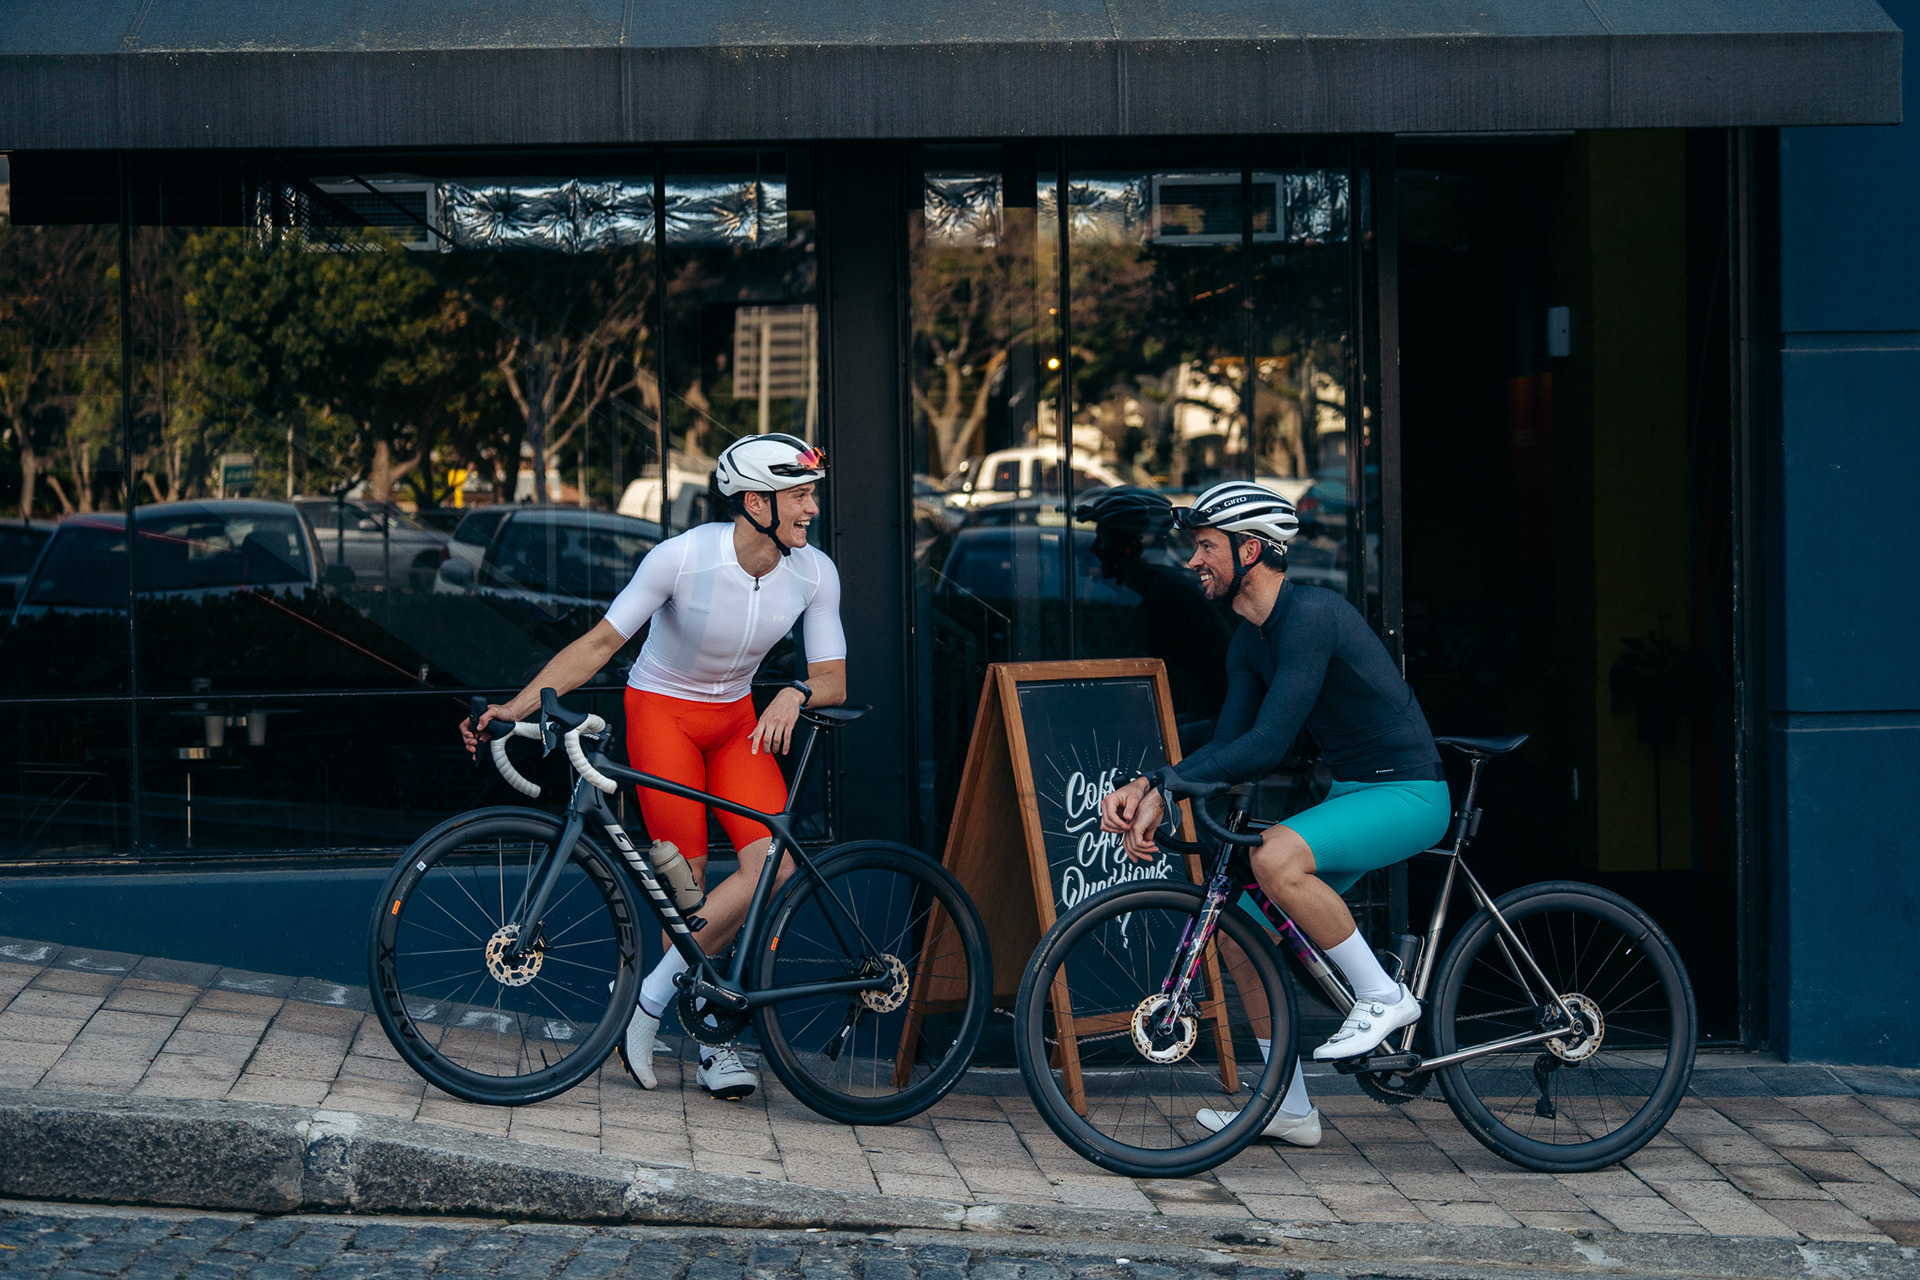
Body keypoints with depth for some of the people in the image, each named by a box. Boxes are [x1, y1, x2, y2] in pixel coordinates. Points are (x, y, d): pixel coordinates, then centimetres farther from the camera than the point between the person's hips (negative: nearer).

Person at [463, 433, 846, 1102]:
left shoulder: (814, 572, -14)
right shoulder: (683, 557, -26)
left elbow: (833, 680, -8)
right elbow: (598, 644, -20)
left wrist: (794, 694, -31)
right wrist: (517, 706, -28)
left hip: (737, 718, 4)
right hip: (662, 710, -4)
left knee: (775, 862, -17)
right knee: (686, 882, -9)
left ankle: (650, 998, -8)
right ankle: (713, 1044, 7)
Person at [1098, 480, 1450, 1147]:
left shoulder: (1311, 614, -22)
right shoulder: (1249, 640, 9)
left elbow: (1266, 747, -27)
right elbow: (1227, 747, 8)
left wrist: (1164, 783, -22)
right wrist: (1155, 795, -9)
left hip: (1408, 794, -10)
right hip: (1351, 791, 10)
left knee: (1276, 859, -34)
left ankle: (1383, 997, -14)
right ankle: (1290, 1109, 13)